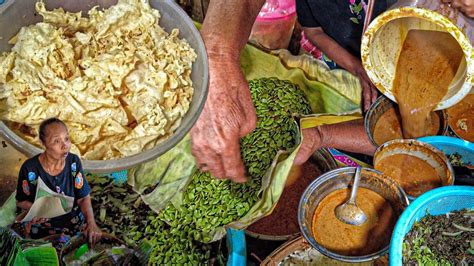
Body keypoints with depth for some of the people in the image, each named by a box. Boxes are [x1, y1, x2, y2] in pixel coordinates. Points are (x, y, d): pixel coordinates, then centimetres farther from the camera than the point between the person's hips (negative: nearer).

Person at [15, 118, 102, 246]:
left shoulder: (73, 162, -14)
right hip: (41, 227, -2)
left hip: (73, 222, 2)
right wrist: (38, 208, -27)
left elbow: (84, 198, -8)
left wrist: (91, 223, -25)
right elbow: (21, 201, -5)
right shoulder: (30, 168, -21)